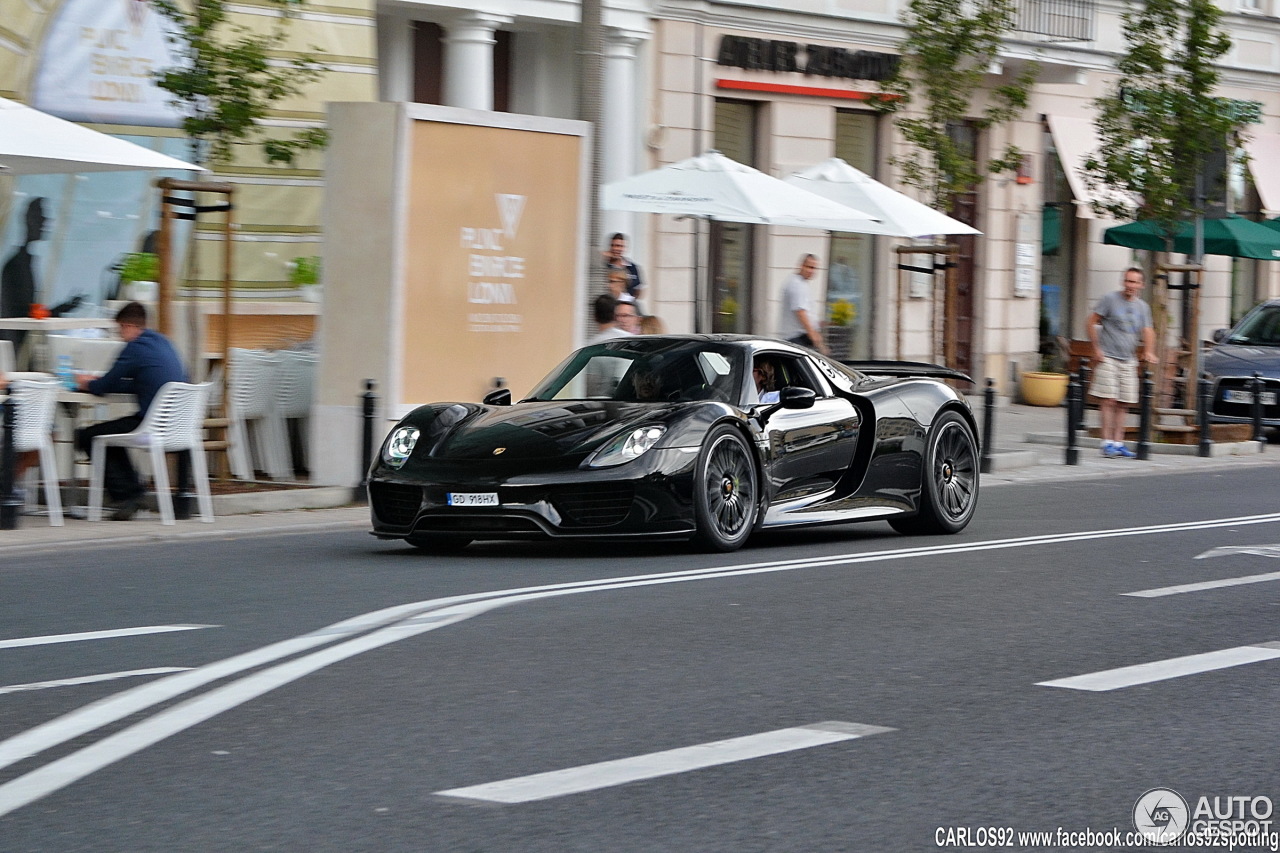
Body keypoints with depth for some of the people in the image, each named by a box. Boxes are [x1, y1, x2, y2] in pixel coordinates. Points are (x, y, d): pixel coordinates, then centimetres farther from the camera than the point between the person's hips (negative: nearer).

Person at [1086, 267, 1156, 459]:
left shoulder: (1143, 307, 13)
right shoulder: (1110, 299, -2)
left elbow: (1147, 331, 8)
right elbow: (1091, 323, -2)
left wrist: (1149, 352, -11)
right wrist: (1096, 349, -8)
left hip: (1128, 361, 5)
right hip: (1107, 358, -5)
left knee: (1123, 404, 5)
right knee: (1108, 401, -11)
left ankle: (1118, 443, 9)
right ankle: (1107, 443, -10)